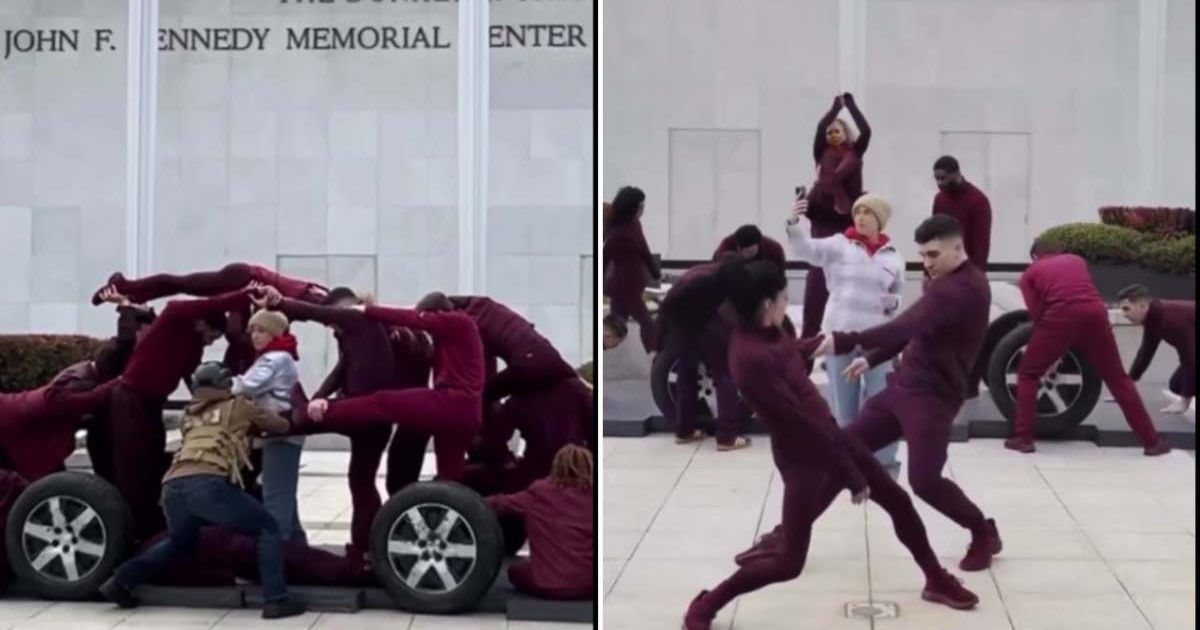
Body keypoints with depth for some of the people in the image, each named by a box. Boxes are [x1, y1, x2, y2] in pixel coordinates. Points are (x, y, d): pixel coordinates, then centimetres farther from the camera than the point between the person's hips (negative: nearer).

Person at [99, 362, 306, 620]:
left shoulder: (189, 415, 33)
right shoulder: (237, 406, 22)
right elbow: (282, 426, 31)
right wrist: (258, 423, 51)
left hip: (173, 486, 6)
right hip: (207, 484, -6)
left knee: (179, 542, 34)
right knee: (268, 528, 9)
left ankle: (121, 581, 23)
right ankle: (275, 600, -4)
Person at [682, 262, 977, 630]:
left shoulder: (764, 334, -3)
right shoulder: (751, 357, -31)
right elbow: (802, 422, -27)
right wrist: (852, 476, -20)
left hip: (829, 436, 9)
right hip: (802, 458, -9)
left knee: (898, 501, 17)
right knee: (789, 564, -8)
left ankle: (937, 581, 38)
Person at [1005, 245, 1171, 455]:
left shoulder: (1030, 273, 22)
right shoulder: (1077, 260, 33)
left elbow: (1036, 312, 12)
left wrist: (1048, 351, 23)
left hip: (1061, 317, -3)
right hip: (1095, 313, 3)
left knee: (1028, 373, 16)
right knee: (1118, 379, 17)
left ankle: (1023, 438, 6)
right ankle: (1152, 441, 20)